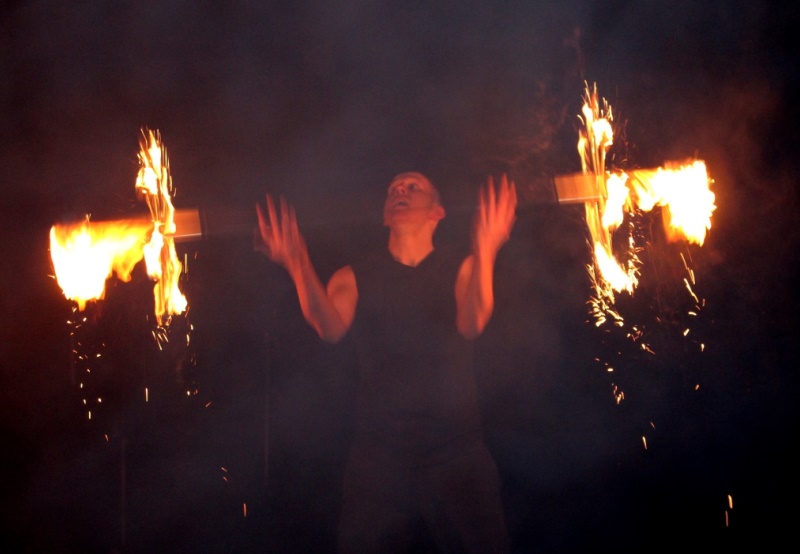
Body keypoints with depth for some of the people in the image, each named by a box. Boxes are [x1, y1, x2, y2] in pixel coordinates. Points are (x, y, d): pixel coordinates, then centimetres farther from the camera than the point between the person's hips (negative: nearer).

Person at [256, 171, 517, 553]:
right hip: (377, 454, 1)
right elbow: (331, 329, -13)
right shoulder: (355, 277, 8)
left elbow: (471, 325, -16)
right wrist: (298, 266, -32)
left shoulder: (462, 270, 5)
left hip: (456, 452, -1)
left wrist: (485, 253, -34)